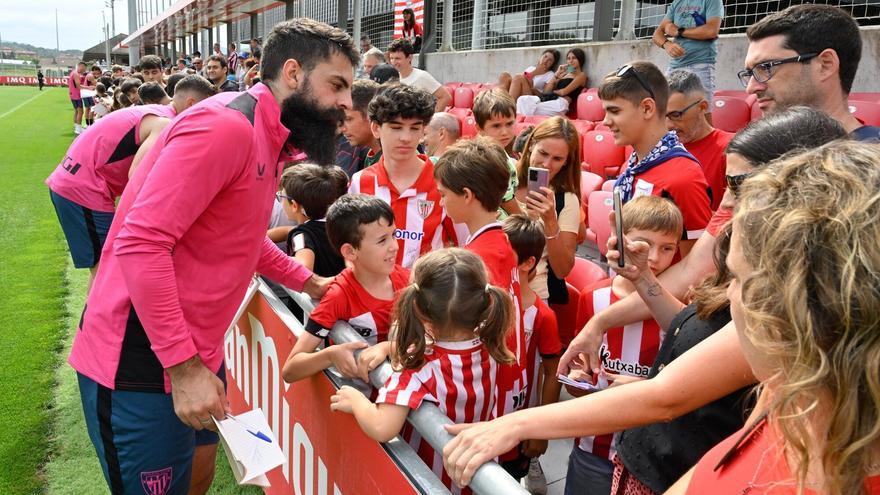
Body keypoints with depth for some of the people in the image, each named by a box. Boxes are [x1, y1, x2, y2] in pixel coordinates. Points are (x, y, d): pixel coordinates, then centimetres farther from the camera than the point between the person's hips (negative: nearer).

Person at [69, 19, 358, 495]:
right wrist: (183, 366, -25)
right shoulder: (225, 125, -21)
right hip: (142, 362, -9)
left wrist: (309, 282, 21)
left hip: (193, 353, 9)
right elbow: (141, 243, -27)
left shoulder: (262, 136, 10)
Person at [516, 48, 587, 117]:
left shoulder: (581, 75, 9)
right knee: (522, 99, -23)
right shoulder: (563, 74, 29)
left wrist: (552, 92, 14)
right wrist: (557, 74, 12)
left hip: (561, 103, -7)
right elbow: (546, 90, 15)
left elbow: (563, 92, -3)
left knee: (532, 109, -31)